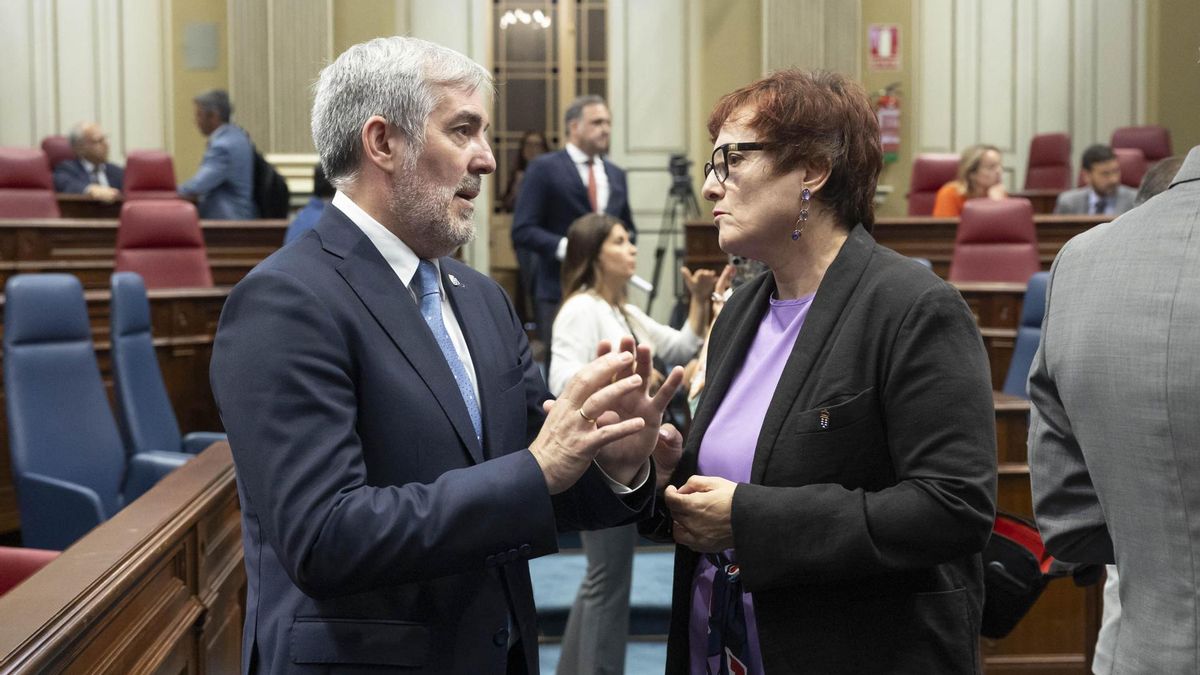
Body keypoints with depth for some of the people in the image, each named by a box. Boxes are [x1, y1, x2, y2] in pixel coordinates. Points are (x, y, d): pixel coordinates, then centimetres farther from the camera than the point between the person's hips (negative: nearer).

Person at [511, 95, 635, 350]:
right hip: (560, 292, -5)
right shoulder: (544, 168, -2)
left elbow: (628, 227, 26)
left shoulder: (616, 174, 17)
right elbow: (522, 231, -8)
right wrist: (565, 247, -20)